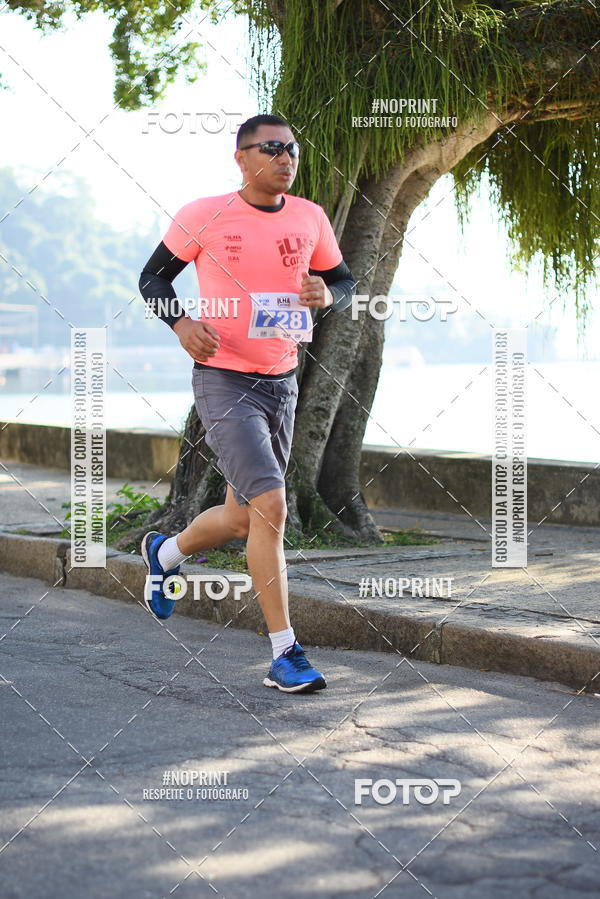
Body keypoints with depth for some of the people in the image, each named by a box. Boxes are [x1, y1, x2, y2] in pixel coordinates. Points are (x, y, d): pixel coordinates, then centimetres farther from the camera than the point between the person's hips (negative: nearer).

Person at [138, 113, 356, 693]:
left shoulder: (309, 219, 4)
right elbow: (153, 277, 4)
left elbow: (346, 283, 14)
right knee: (270, 504, -20)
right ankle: (284, 655, -12)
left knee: (243, 519, 16)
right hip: (223, 380, -6)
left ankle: (165, 552, 49)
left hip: (282, 382, 6)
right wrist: (181, 322, -16)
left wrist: (327, 295, -10)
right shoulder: (203, 217, -7)